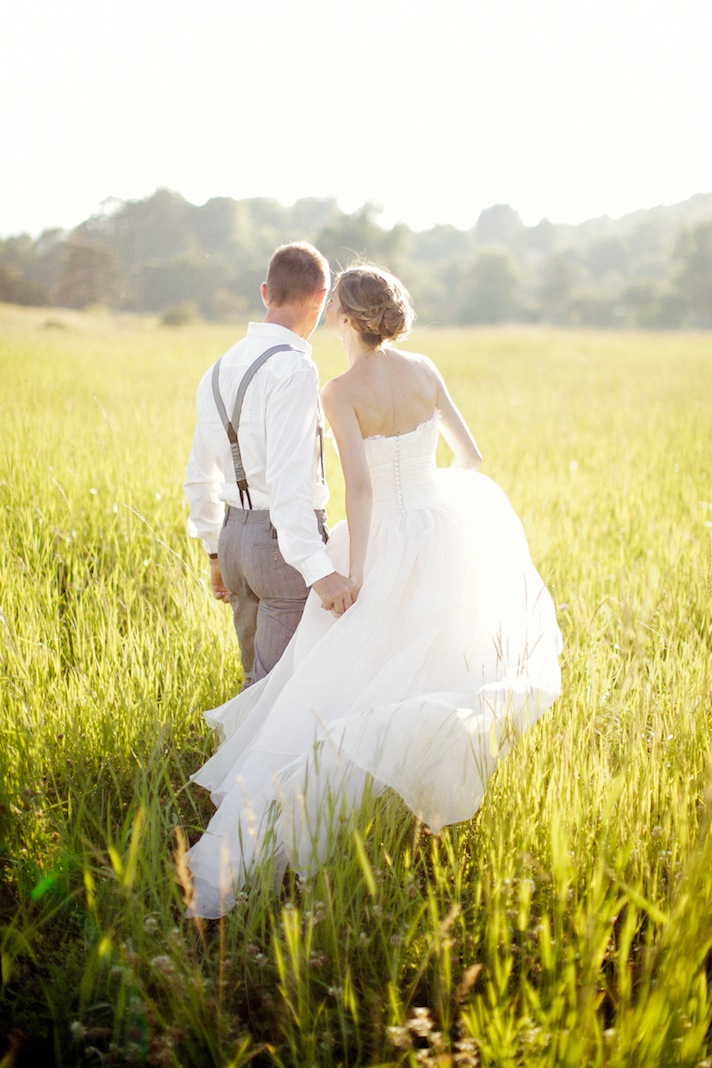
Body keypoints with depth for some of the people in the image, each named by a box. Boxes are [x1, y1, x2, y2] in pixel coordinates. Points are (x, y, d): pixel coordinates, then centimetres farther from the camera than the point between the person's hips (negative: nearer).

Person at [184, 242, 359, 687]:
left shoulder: (220, 369, 10)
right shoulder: (294, 369, -16)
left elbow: (199, 477, 17)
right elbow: (288, 478, -27)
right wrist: (319, 570, -34)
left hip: (234, 534, 8)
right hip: (286, 542, -8)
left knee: (259, 681, 20)